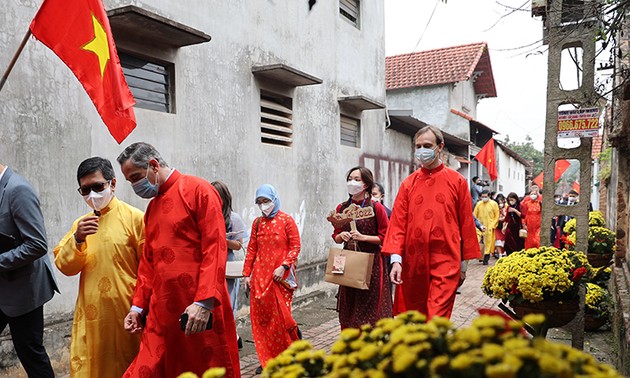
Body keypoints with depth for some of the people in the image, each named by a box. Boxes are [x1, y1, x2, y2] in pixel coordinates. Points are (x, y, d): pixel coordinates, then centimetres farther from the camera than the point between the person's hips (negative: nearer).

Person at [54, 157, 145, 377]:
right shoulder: (81, 224, 11)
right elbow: (64, 266, 4)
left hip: (125, 314, -4)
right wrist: (77, 240, -13)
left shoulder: (134, 218, -7)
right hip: (91, 315, 4)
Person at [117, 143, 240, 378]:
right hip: (162, 313, 7)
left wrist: (204, 301, -20)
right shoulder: (152, 208, 17)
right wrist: (138, 306, 13)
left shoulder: (198, 190, -6)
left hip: (201, 311, -6)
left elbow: (215, 248, -14)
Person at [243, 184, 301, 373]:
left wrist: (283, 266, -16)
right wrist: (247, 274, 7)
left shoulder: (286, 220, -2)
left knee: (280, 316, -2)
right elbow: (251, 249, 11)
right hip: (260, 276, 4)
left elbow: (295, 246, -5)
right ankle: (267, 360, 18)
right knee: (261, 317, 5)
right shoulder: (257, 223, 9)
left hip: (280, 276, -4)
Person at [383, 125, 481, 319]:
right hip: (413, 262, 3)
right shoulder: (408, 183, 6)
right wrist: (396, 258, -8)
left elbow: (466, 223, 3)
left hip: (445, 262, -3)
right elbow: (398, 222, 2)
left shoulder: (457, 181, 1)